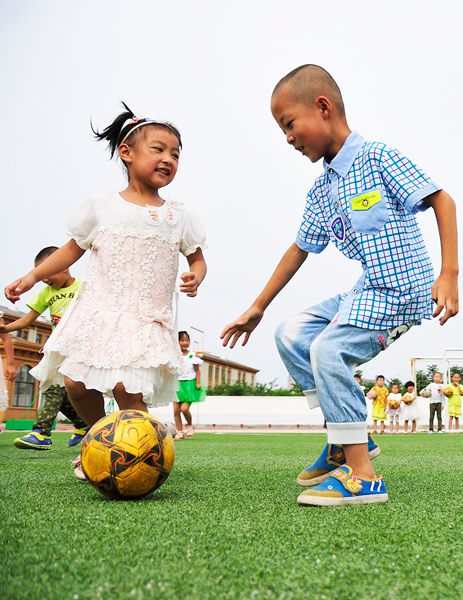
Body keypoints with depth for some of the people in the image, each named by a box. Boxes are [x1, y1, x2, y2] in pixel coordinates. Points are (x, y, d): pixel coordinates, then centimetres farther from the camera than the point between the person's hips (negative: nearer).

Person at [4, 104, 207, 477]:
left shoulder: (178, 215, 8)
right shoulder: (102, 207, 7)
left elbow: (197, 258, 15)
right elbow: (73, 248, 14)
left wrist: (195, 276, -8)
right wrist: (33, 276, 6)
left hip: (148, 318, -1)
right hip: (98, 311, 2)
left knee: (127, 388, -18)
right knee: (75, 382, -7)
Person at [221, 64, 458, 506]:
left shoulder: (378, 158, -9)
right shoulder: (321, 191, 12)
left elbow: (441, 201, -10)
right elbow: (301, 248, 18)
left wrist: (449, 275, -19)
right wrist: (257, 307, 20)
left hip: (402, 287, -8)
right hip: (366, 290, 9)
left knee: (328, 350, -23)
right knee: (291, 334, 6)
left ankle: (361, 475, -17)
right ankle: (345, 434, 8)